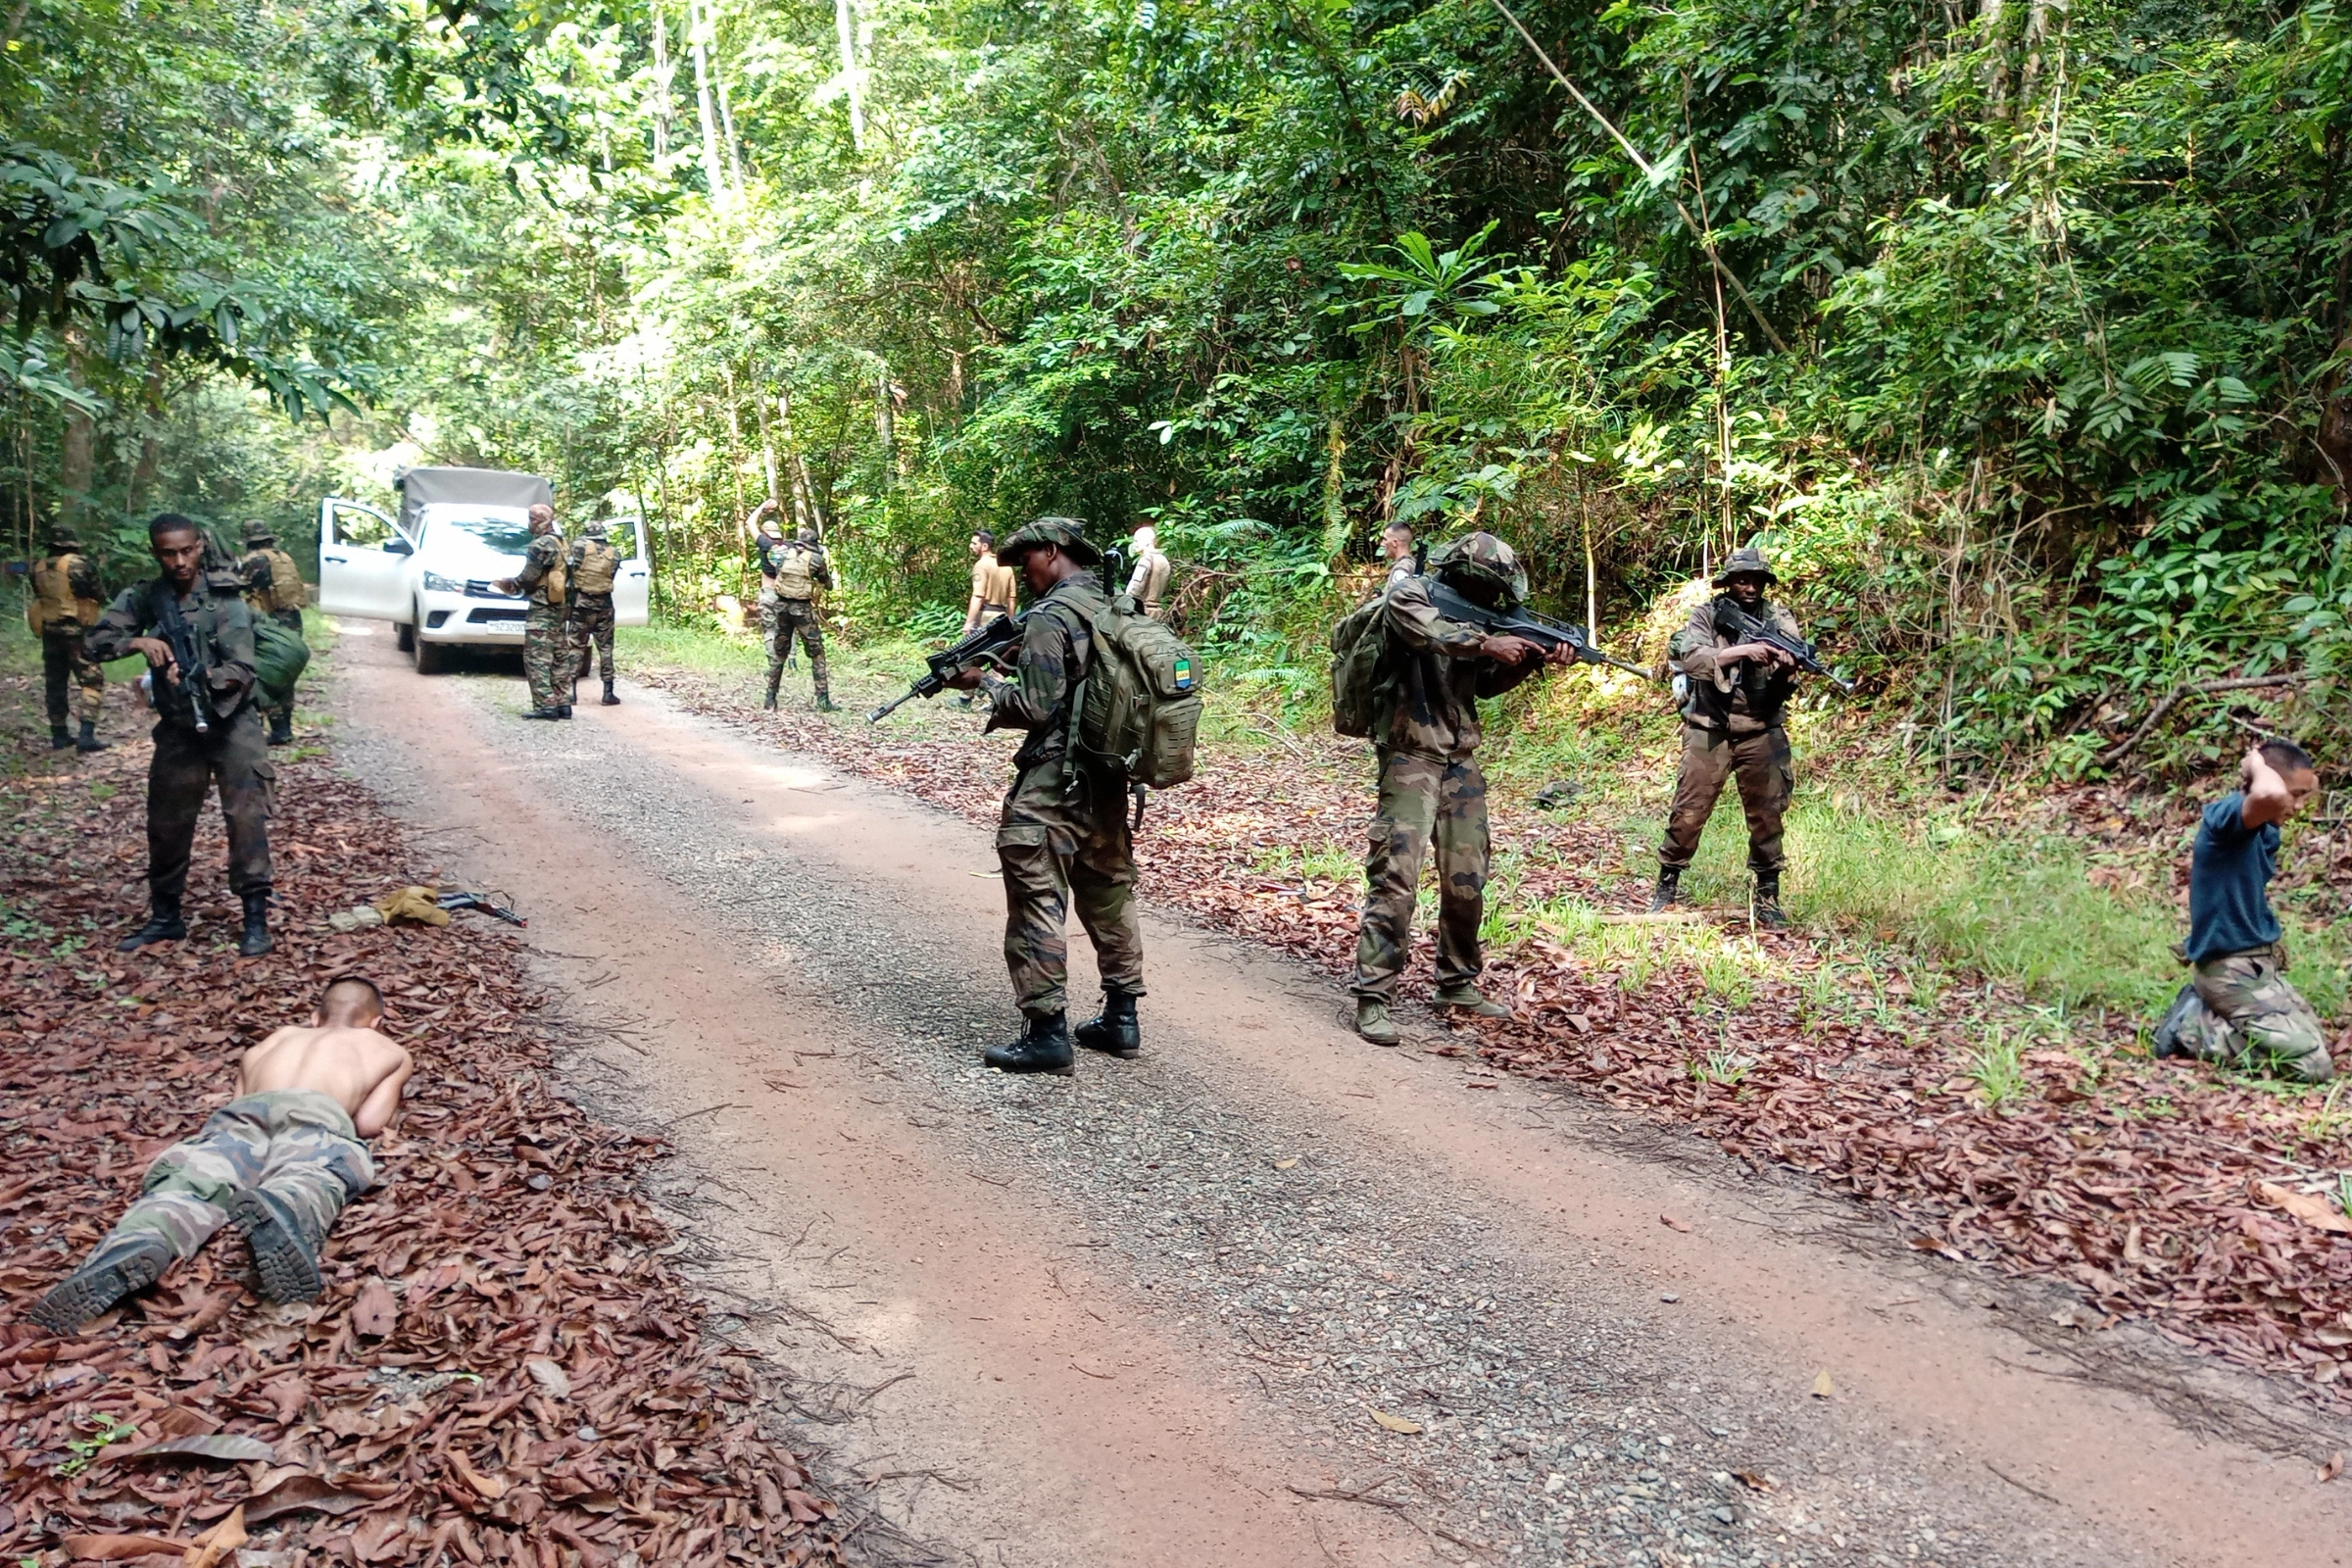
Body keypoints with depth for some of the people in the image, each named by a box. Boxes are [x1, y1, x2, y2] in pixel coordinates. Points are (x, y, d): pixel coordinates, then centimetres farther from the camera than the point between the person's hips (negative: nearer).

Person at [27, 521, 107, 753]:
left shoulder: (39, 568, 5)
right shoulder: (82, 564, -11)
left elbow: (38, 597, 13)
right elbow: (96, 595, -3)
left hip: (49, 631, 5)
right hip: (77, 630, -5)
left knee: (54, 682, 14)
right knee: (92, 680, -3)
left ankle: (59, 734, 18)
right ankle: (87, 735, -14)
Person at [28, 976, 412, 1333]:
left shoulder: (275, 1040, 44)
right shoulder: (392, 1052, 36)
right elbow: (368, 1123, 20)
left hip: (241, 1113, 3)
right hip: (315, 1114, -3)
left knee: (185, 1186, -22)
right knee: (308, 1177, -31)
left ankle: (137, 1245, -55)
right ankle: (282, 1211, -66)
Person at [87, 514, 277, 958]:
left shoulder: (226, 598, -9)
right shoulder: (144, 598, 2)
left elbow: (242, 670, -15)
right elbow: (97, 642, -2)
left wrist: (202, 678, -32)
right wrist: (137, 641, -20)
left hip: (231, 723, -4)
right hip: (177, 728, 4)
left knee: (246, 816, -11)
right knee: (166, 823, 11)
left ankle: (256, 919, -5)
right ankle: (165, 917, 27)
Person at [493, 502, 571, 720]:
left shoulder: (542, 544, -14)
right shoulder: (560, 543, 15)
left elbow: (528, 577, -14)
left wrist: (508, 584, 3)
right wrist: (513, 583, 22)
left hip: (541, 610, -9)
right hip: (559, 606, 9)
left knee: (537, 658, -8)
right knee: (559, 657, 10)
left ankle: (545, 705, -12)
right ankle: (563, 704, 11)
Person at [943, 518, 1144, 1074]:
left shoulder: (1049, 617, -15)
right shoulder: (1114, 607, 10)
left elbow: (1033, 708, -18)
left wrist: (985, 681, -1)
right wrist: (1008, 671, 13)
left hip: (1051, 788, -8)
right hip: (1109, 782, 9)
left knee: (1037, 905, -2)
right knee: (1110, 897, 16)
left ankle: (1047, 1032, 0)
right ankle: (1121, 1018, 24)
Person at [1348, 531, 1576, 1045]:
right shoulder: (1407, 591, -5)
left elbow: (1486, 683, 18)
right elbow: (1425, 631, -27)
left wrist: (1534, 659, 4)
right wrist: (1487, 643, -27)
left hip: (1461, 761, 8)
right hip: (1412, 756, -7)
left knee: (1466, 880, 8)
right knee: (1395, 875, -13)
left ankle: (1458, 983, 23)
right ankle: (1373, 997, -11)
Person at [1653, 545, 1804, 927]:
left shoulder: (1780, 620, 4)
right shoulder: (1705, 615, -1)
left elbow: (1785, 686, -3)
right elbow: (1691, 658, -18)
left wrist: (1786, 669, -26)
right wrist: (1743, 651, -27)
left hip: (1760, 734, 2)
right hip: (1709, 731, -2)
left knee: (1767, 815, 4)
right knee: (1688, 813, -1)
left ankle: (1768, 895, 16)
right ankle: (1667, 886, 13)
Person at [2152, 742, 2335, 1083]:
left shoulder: (2263, 827, 6)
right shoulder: (2226, 815, -23)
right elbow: (2270, 795, -46)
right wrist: (2258, 765, -25)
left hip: (2257, 962, 10)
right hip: (2231, 968, -10)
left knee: (2315, 1038, 25)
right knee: (2312, 1065, -12)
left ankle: (2203, 1011, 16)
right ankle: (2191, 1027, -5)